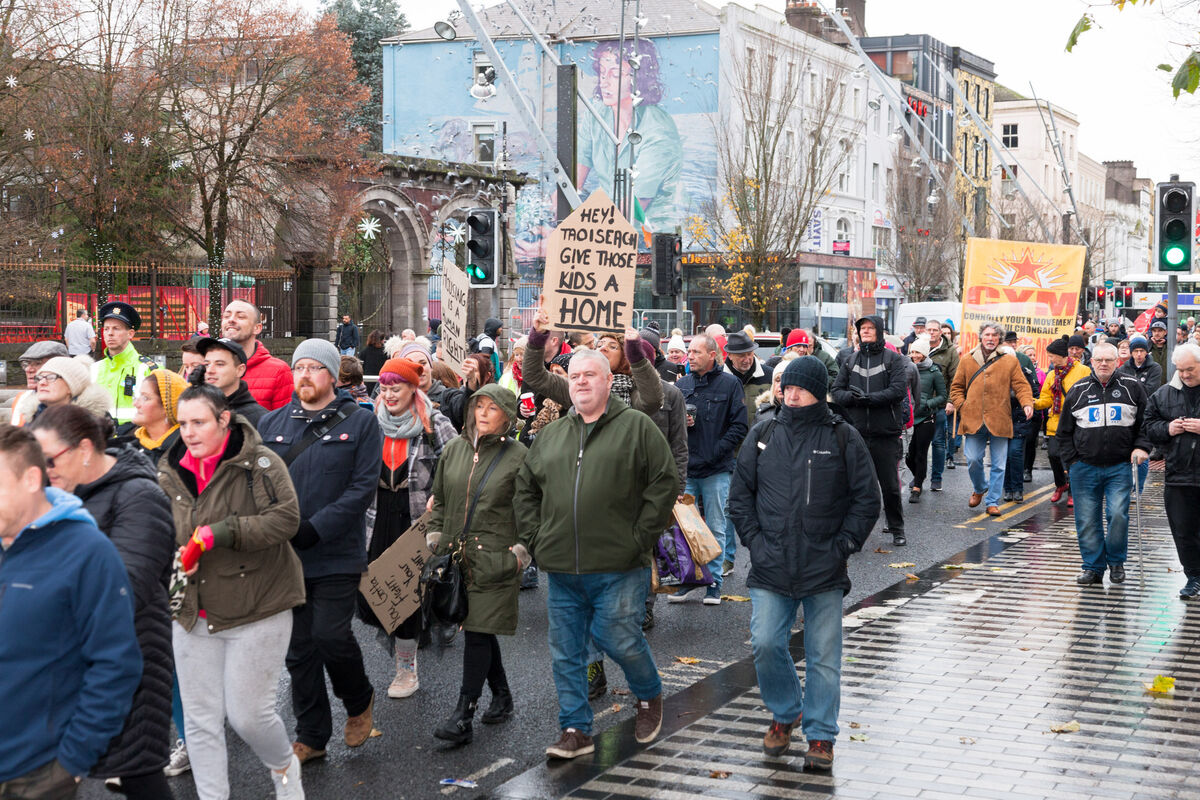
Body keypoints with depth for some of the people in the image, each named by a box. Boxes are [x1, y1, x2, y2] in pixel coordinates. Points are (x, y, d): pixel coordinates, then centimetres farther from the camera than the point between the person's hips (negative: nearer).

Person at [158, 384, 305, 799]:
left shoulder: (261, 463, -10)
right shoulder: (169, 473, 7)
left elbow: (286, 517, -19)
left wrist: (224, 532, -24)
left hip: (256, 610, -5)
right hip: (192, 612, 5)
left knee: (248, 714, -2)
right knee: (201, 720, 7)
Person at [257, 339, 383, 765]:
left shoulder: (359, 422, -2)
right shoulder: (271, 423, 9)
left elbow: (363, 487, -9)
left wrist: (315, 529, -18)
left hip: (337, 555, -4)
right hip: (285, 556, 4)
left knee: (331, 637, -11)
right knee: (298, 649, 8)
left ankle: (359, 700, 20)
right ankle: (311, 736, 21)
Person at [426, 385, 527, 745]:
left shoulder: (518, 457, -3)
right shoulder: (454, 449, 10)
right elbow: (439, 499, 19)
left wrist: (521, 551, -5)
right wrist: (435, 537, 11)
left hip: (495, 560, -5)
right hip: (457, 555, 5)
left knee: (478, 630, -8)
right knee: (479, 628, 12)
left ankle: (463, 716, -7)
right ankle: (502, 696, 31)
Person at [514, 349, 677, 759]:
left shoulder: (636, 427, 0)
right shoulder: (550, 435, 14)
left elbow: (665, 482, -5)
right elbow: (525, 490, 21)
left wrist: (640, 537, -9)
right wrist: (533, 539, 9)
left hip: (617, 568, -5)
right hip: (562, 570, 5)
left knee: (620, 640, -2)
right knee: (566, 653, 6)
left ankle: (650, 695, 27)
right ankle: (575, 731, 16)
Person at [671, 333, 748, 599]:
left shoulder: (730, 384, -1)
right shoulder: (681, 385, 10)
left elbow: (740, 425, -4)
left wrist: (715, 452, -12)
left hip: (717, 470, -3)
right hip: (685, 468, 4)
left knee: (716, 528, 3)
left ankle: (714, 581, 11)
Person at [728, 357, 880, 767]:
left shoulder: (844, 438, 1)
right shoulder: (763, 436, 7)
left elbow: (867, 499, 3)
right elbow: (740, 494, 12)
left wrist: (842, 546, -5)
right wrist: (754, 540, 1)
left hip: (824, 569, -2)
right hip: (771, 566, 2)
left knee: (823, 656, 3)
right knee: (765, 645, -4)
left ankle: (820, 736, 15)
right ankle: (784, 713, 21)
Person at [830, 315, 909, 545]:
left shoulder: (894, 359, 1)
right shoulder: (849, 360, 12)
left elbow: (898, 390, -12)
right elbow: (836, 392, 6)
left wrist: (868, 397, -19)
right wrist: (851, 396, -16)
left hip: (886, 434, -3)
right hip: (855, 432, 3)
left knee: (890, 486, 4)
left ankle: (897, 529, 19)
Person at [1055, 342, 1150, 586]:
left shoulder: (1132, 387, 5)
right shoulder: (1078, 391, 7)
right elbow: (1064, 432, 11)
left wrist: (1141, 447, -5)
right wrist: (1072, 461, 4)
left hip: (1120, 467, -1)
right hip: (1084, 468, 2)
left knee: (1118, 514, -13)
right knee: (1087, 520, 2)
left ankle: (1116, 561, 9)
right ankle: (1093, 567, 14)